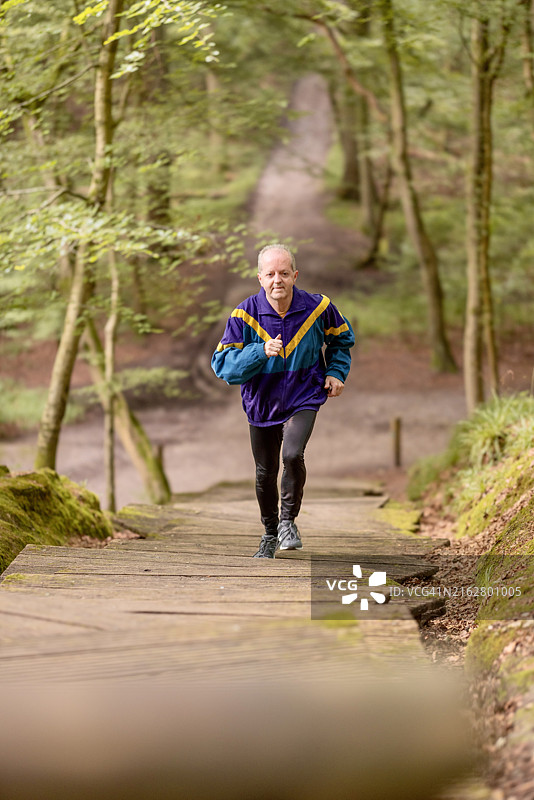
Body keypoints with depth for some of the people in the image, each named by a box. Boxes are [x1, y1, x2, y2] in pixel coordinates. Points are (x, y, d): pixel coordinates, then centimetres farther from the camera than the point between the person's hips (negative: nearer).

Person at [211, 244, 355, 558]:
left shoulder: (317, 308, -12)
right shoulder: (245, 314, -15)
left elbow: (342, 338, 11)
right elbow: (222, 364, -18)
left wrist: (336, 372, -1)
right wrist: (261, 351, -31)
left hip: (304, 399, -1)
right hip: (262, 402, 1)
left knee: (293, 455, -25)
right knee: (266, 473, 11)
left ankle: (288, 519, 0)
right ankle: (270, 534, 36)